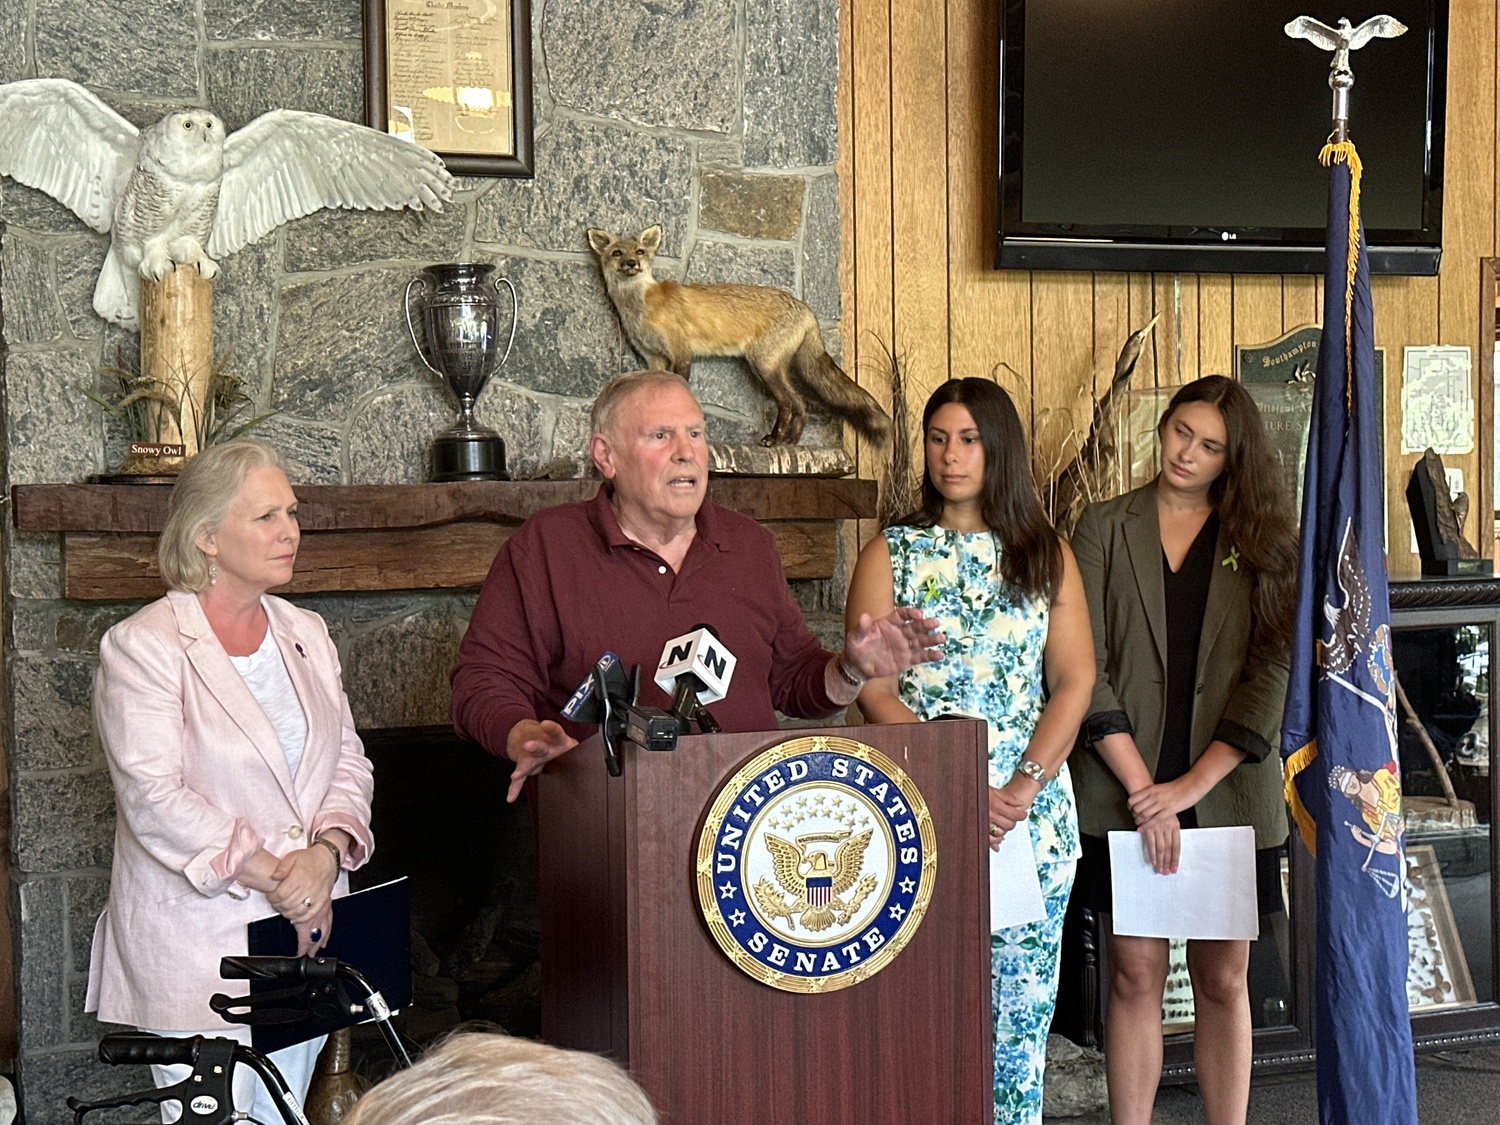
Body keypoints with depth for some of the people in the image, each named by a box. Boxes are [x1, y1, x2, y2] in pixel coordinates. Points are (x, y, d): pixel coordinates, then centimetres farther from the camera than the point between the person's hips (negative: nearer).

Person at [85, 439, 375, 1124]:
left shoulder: (306, 635, 12)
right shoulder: (143, 648, -8)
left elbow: (348, 759, 9)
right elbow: (153, 796, -16)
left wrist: (327, 851, -10)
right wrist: (268, 876, -19)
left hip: (304, 930, 6)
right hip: (197, 934, -6)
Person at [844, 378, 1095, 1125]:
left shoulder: (1048, 556, 11)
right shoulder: (890, 555, 5)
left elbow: (1075, 680, 3)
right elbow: (875, 693, -4)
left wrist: (1023, 787, -11)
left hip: (1034, 806, 2)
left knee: (1021, 999, 4)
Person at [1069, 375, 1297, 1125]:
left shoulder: (1261, 543, 7)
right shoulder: (1103, 529, 5)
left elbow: (1270, 672, -2)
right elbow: (1082, 668, -3)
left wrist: (1192, 784, -11)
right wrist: (1144, 789, -11)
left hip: (1226, 791, 1)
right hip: (1127, 795, -1)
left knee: (1223, 980, 7)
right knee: (1135, 977, 1)